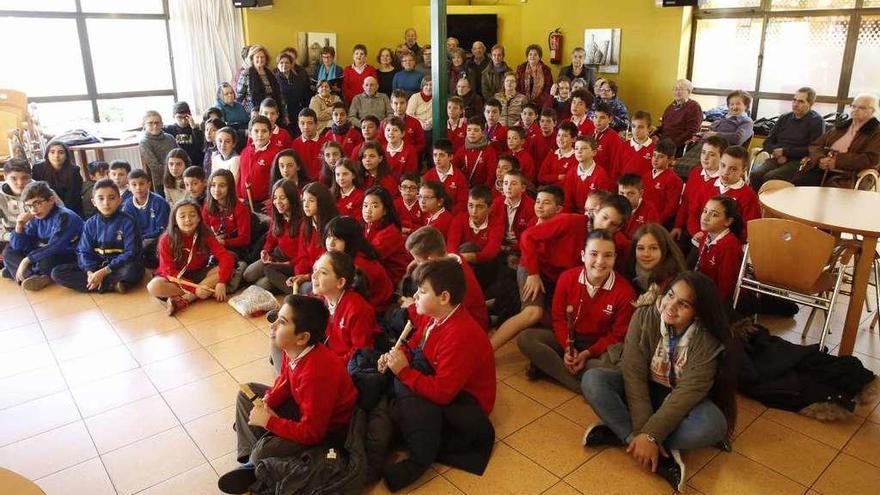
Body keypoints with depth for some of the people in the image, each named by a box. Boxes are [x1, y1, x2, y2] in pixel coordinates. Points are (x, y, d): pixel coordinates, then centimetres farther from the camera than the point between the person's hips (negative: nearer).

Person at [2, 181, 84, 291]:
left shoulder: (64, 217, -18)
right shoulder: (36, 219, 4)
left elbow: (54, 248, -27)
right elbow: (19, 247, 9)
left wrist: (27, 259, -22)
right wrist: (19, 226, -6)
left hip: (70, 258, -8)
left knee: (46, 261, -38)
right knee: (9, 251, 7)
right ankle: (33, 277, -18)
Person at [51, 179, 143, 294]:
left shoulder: (128, 222, -8)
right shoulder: (90, 224, 5)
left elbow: (130, 253, -14)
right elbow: (84, 252, 2)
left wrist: (104, 272, -20)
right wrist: (90, 272, -19)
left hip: (120, 267, -5)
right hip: (96, 267, 6)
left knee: (131, 270, -39)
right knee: (57, 272, -13)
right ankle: (111, 286, -21)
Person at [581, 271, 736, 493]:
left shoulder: (707, 342, -21)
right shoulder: (644, 317, -18)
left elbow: (687, 393, -26)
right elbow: (634, 373, -22)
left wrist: (650, 435, -34)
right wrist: (643, 432, -29)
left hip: (680, 403, -1)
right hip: (640, 391, 1)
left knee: (713, 425, -33)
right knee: (592, 380, -26)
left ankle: (618, 434, -22)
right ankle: (662, 457, -27)